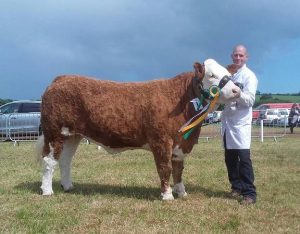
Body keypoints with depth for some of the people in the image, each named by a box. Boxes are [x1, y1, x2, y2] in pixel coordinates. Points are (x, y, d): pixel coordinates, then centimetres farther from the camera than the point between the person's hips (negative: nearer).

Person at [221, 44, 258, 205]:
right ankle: (236, 187, 25)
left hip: (241, 122, -6)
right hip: (227, 121, 7)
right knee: (230, 158, 12)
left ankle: (250, 193, -6)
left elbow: (250, 100, -16)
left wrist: (239, 95, -34)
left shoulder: (249, 76, -4)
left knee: (244, 157, -12)